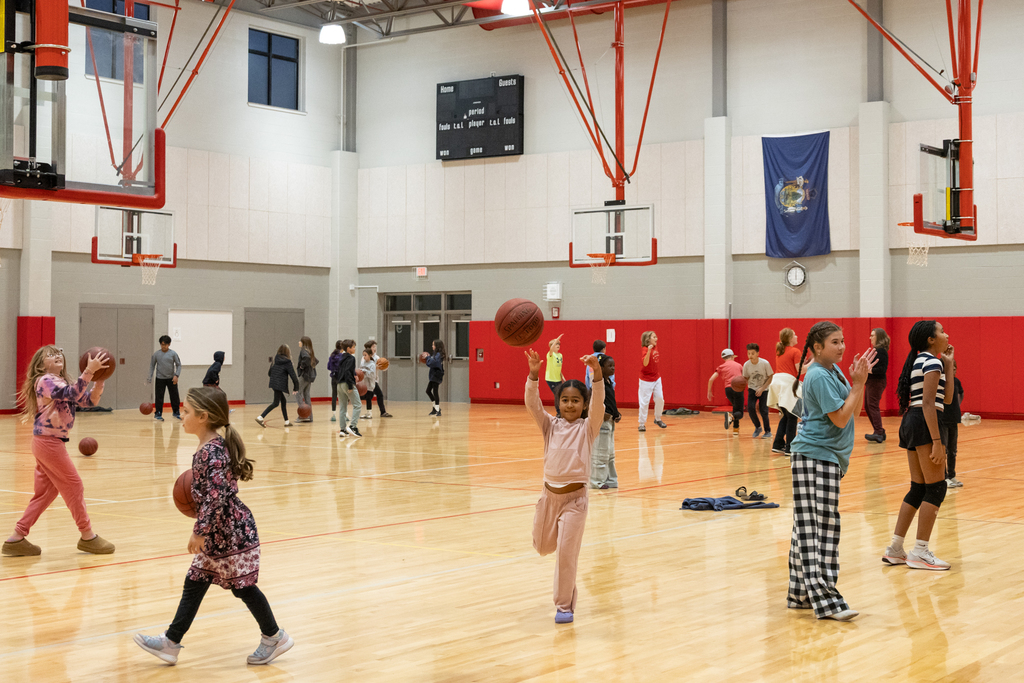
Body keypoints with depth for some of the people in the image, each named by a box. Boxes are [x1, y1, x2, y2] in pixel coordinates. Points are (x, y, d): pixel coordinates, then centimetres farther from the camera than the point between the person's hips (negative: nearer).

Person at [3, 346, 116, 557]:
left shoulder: (63, 382, 17)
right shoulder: (46, 380, -12)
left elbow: (89, 400, 9)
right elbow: (72, 394, -30)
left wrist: (99, 380, -7)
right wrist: (88, 372, -35)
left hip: (50, 443, 10)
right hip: (48, 442, -10)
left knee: (44, 492, 11)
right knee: (74, 486, -2)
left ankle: (16, 539, 14)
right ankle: (87, 536, 8)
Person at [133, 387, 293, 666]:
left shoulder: (212, 452, -22)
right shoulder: (206, 449, 8)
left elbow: (216, 496, -26)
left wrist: (200, 531, -22)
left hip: (232, 532, -10)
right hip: (215, 533, 10)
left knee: (243, 587, 3)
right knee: (194, 583, 11)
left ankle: (274, 638, 18)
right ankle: (171, 643, 16)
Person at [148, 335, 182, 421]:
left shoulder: (173, 354, -2)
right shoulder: (156, 354, 0)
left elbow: (178, 365, 1)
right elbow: (152, 365, 7)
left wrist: (176, 375, -11)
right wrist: (150, 377, 0)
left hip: (171, 379, 0)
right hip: (160, 379, 0)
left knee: (174, 396, 5)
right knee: (159, 397, -1)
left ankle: (176, 412, 20)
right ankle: (158, 414, 9)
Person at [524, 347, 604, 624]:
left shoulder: (588, 427, -4)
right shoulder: (551, 425, 4)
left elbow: (598, 402, -21)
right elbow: (532, 404, -10)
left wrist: (597, 373, -37)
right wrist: (533, 375, -25)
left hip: (574, 497, -4)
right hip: (549, 494, 4)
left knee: (566, 553, -7)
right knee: (542, 546, 16)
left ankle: (565, 606, 8)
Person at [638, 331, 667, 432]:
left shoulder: (655, 347, 4)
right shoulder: (644, 350, -18)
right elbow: (645, 363, -34)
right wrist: (649, 351, -44)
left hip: (656, 378, 7)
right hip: (646, 380, -7)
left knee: (660, 399, 8)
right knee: (644, 402, -2)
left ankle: (657, 419, 27)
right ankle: (642, 424, 6)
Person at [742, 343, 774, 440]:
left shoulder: (765, 363, -20)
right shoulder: (746, 365, -13)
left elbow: (770, 377, -10)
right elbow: (746, 378, 2)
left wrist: (762, 389, -18)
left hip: (764, 389, -2)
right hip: (752, 389, 2)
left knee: (763, 410, -11)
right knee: (750, 408, -15)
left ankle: (768, 431, 11)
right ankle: (757, 427, 11)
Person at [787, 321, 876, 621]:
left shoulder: (834, 370, 14)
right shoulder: (819, 376, -14)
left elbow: (854, 411, 14)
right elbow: (840, 418, -17)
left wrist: (860, 380, 1)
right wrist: (858, 382, -13)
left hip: (829, 457, 9)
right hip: (815, 458, -9)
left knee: (808, 529, 11)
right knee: (816, 528, -10)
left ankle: (801, 593, 15)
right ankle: (824, 598, -13)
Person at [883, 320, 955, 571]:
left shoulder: (920, 361, 20)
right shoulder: (932, 362, -9)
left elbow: (947, 398, 18)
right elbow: (928, 403, -18)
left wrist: (948, 364, 20)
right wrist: (937, 441, -23)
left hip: (910, 423, 10)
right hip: (925, 424, -10)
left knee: (918, 489, 13)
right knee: (936, 488, -4)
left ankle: (895, 549, 14)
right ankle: (920, 552, -3)